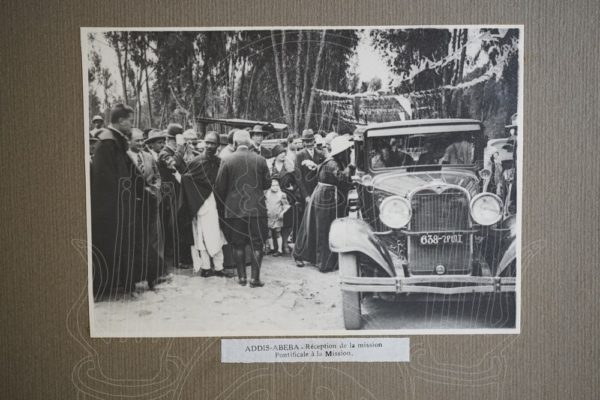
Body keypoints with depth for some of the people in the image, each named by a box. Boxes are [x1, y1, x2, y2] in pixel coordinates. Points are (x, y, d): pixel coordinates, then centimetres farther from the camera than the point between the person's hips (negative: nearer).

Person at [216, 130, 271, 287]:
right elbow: (267, 184, 4)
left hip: (234, 209, 0)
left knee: (238, 245, 10)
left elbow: (220, 187, -2)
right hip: (257, 208, 0)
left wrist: (224, 204, 16)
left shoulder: (227, 161, -6)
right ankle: (255, 278, 5)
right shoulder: (260, 160, -3)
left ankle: (242, 277, 15)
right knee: (257, 245, 6)